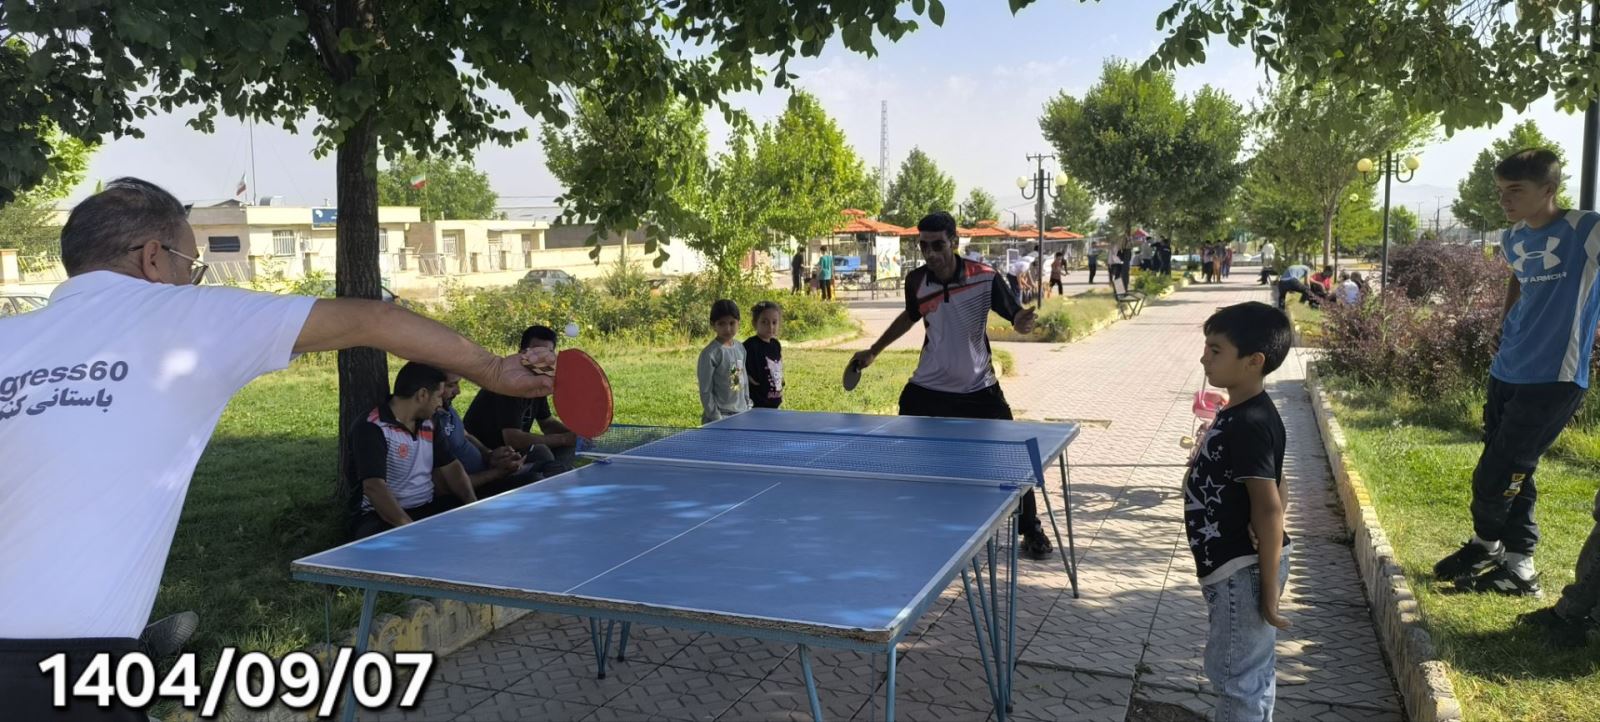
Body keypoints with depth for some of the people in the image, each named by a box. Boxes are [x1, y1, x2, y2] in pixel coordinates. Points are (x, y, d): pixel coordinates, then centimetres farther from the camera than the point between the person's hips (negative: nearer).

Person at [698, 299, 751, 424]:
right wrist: (715, 418, -13)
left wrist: (748, 408, 13)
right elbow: (705, 391, -12)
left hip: (741, 414, 7)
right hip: (720, 416, -7)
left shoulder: (740, 348, 7)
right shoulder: (710, 354, -13)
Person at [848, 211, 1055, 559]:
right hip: (927, 388, 2)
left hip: (978, 389, -2)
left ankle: (1032, 529, 20)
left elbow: (1017, 316, -13)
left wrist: (1023, 320, -38)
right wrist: (874, 351, 17)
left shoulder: (985, 277, -18)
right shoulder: (916, 281, -8)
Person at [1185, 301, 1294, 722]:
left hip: (1242, 572, -10)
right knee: (1251, 672, 21)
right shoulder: (1244, 413, 7)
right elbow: (1275, 493, 16)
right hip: (1238, 566, 10)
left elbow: (1270, 508, -25)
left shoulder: (1249, 424, -23)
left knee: (1233, 675, 4)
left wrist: (1269, 589, -22)